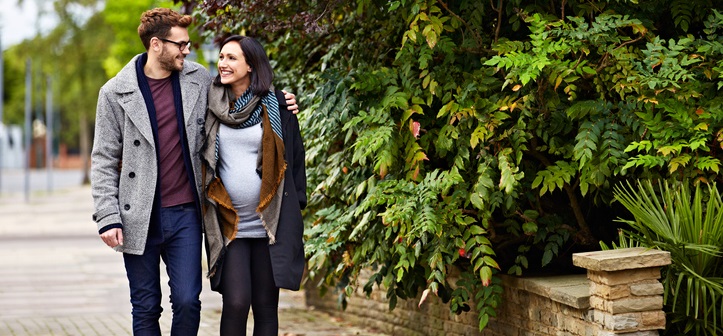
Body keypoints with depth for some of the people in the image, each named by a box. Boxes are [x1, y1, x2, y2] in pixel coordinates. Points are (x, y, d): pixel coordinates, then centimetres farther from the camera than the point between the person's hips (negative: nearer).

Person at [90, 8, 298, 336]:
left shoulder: (198, 80, 4)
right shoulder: (116, 93, -2)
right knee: (146, 308, 7)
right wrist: (107, 217, -9)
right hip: (139, 219, -1)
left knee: (187, 302, -3)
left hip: (185, 214, 2)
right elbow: (104, 160, -1)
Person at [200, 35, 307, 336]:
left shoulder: (276, 106, 2)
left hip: (271, 225, 0)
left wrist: (295, 207, 5)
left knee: (266, 307, 4)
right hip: (228, 226, 1)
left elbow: (295, 156, 8)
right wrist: (203, 206, 9)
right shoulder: (211, 106, 5)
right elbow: (199, 157, 15)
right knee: (236, 303, -10)